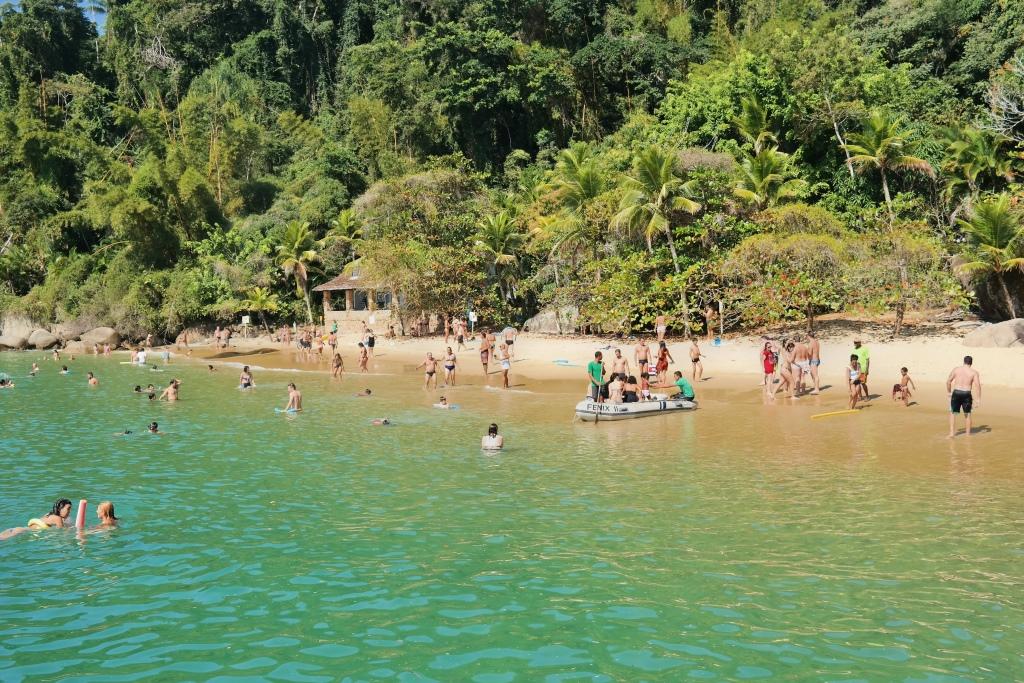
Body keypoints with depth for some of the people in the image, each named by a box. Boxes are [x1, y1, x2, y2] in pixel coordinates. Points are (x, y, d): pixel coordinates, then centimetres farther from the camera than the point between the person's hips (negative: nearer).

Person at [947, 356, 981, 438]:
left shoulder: (955, 369, 5)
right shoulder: (974, 372, 1)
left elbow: (948, 381, 5)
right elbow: (978, 385, -8)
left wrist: (949, 392, 18)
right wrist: (978, 398, -6)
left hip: (956, 393, 0)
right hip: (967, 394, 0)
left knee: (953, 413, 8)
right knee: (967, 414, 17)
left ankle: (952, 433, 0)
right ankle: (968, 433, 23)